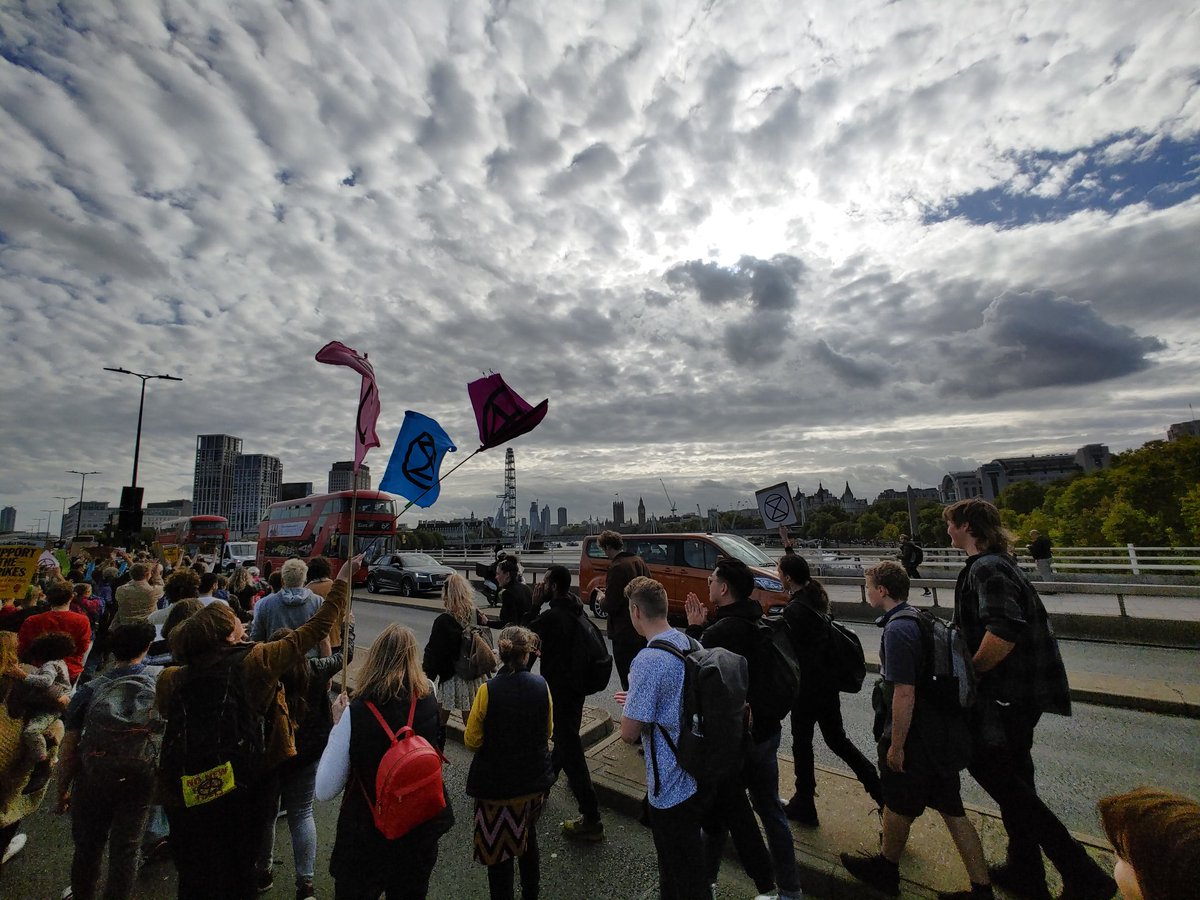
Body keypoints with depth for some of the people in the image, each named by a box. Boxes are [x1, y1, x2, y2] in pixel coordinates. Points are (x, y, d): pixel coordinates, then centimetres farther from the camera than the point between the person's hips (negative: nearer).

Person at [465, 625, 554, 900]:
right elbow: (548, 731, 1)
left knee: (498, 847, 17)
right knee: (527, 836, 28)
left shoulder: (488, 690, -23)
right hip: (535, 780, 4)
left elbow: (471, 740, -12)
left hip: (496, 782, -4)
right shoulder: (541, 685, -14)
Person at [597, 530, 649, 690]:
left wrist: (602, 600, 0)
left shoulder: (617, 567, -20)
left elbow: (611, 605, -22)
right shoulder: (638, 561, 5)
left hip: (625, 633, -9)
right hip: (643, 630, 9)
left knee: (627, 680, 2)